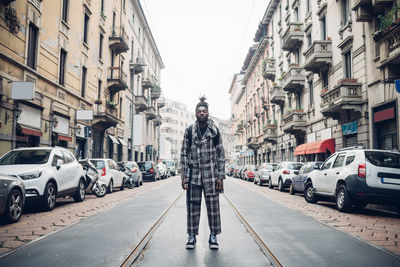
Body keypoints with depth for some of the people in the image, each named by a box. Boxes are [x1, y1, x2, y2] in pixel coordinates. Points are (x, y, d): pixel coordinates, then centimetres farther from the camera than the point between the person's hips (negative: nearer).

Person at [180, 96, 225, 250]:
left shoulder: (214, 131, 4)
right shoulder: (189, 131, 5)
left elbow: (220, 154, 5)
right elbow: (184, 154, 5)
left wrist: (220, 176, -1)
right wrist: (184, 176, -2)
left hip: (210, 174, 0)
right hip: (193, 173, 1)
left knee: (213, 205, 2)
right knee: (193, 205, 5)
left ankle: (213, 236, 14)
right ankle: (192, 236, 16)